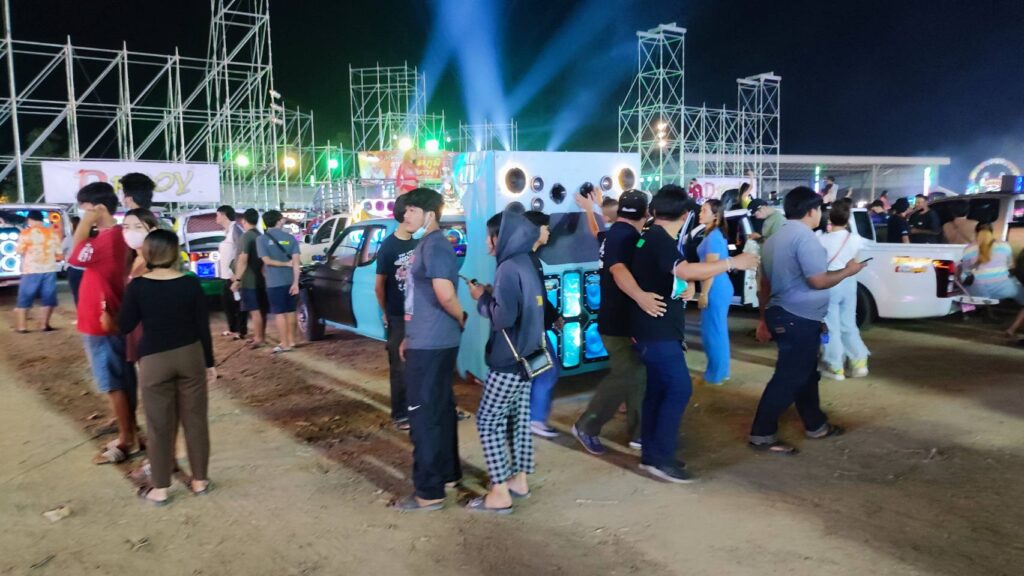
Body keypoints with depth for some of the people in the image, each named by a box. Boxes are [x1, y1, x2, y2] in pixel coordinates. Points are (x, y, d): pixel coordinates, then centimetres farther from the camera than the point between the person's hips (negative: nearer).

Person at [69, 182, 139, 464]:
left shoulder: (107, 238, -21)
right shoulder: (118, 235, 9)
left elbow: (75, 257, -19)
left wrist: (84, 224, -16)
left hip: (101, 323, -9)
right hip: (115, 319, 9)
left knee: (112, 384, 0)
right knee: (124, 380, 14)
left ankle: (124, 441, 9)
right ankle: (129, 434, 24)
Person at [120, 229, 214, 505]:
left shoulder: (137, 286, -9)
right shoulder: (191, 284, -6)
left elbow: (126, 326, 0)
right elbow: (203, 327, -2)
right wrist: (209, 363, 8)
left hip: (154, 360, -1)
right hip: (190, 356, 1)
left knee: (160, 425, 8)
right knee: (195, 419, 12)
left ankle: (160, 489, 17)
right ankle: (199, 480, 22)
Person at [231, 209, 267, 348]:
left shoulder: (246, 237, -14)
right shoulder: (261, 236, 13)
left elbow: (243, 260, -22)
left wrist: (237, 279, -20)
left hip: (249, 281, -9)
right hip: (260, 279, 9)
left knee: (254, 310, -7)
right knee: (261, 310, 13)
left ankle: (258, 339, -6)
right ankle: (260, 336, 22)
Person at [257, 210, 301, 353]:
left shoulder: (262, 239, -5)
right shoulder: (290, 238, 1)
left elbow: (267, 261, -13)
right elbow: (296, 261, -5)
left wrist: (285, 264, -2)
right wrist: (295, 282, -6)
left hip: (274, 282, -3)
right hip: (290, 281, 3)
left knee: (279, 313, 2)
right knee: (290, 311, 14)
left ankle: (285, 344, 4)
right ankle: (291, 341, 22)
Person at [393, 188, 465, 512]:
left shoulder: (434, 245, -17)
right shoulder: (425, 245, 15)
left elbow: (445, 294, -29)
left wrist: (461, 319, -11)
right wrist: (409, 338, 21)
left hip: (430, 345, -10)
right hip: (427, 342, 10)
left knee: (424, 415, -3)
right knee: (440, 410, 18)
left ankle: (429, 493, 6)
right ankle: (447, 473, 31)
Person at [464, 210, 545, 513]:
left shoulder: (509, 268, -19)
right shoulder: (526, 264, 10)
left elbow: (504, 317, -25)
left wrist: (482, 299, -9)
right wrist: (491, 294, 7)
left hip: (509, 360, -9)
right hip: (525, 355, 9)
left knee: (488, 421, -3)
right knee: (518, 417, 15)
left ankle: (500, 494, 0)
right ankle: (519, 480, 25)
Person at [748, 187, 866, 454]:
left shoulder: (776, 237, 14)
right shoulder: (804, 236, -17)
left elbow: (767, 281, 19)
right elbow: (818, 280, -21)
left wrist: (768, 314, 26)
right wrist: (848, 271, -5)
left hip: (783, 313, 10)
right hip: (799, 318, -10)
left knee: (805, 373, 19)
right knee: (788, 377, -4)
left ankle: (816, 425, 31)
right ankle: (762, 434, -1)